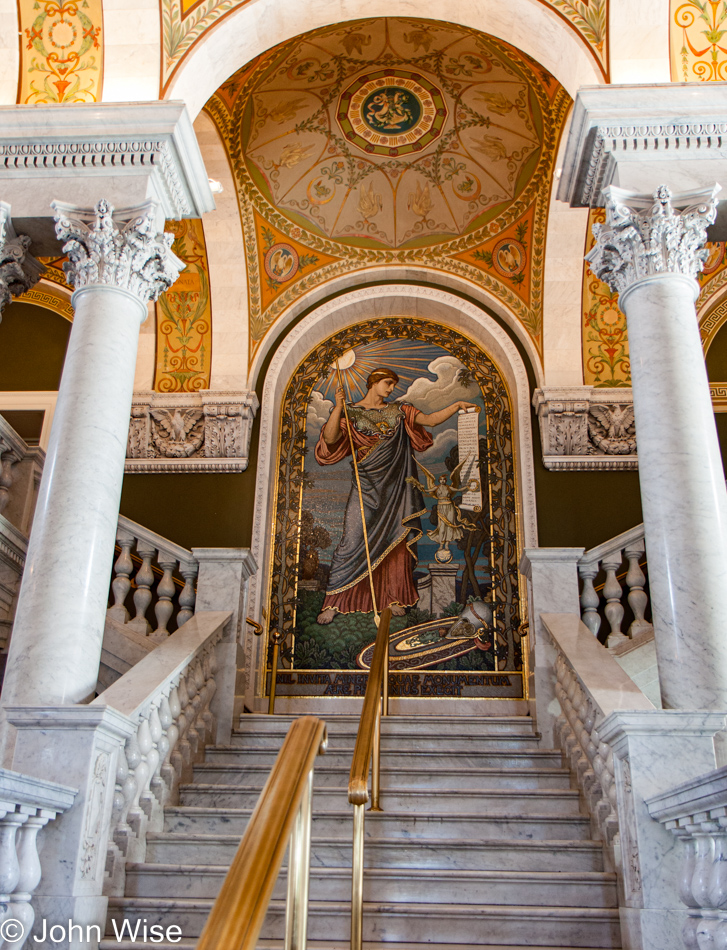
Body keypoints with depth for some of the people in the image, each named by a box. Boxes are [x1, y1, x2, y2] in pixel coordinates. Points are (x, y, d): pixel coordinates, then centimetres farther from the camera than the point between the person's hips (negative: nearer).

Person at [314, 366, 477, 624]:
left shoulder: (398, 411, 13)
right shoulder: (351, 411, 4)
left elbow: (430, 419, 5)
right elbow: (329, 438, -10)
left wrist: (457, 405, -6)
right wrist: (338, 407, -19)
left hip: (396, 485, 3)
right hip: (366, 485, -3)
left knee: (397, 540, 2)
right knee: (353, 540, -8)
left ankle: (395, 598, 14)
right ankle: (333, 603, -2)